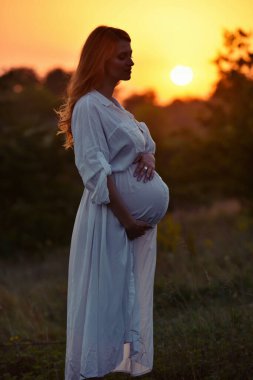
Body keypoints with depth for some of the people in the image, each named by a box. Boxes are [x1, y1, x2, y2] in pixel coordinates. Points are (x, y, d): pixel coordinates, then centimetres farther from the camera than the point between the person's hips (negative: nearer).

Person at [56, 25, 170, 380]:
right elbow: (95, 171, -19)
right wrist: (126, 219, -20)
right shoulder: (89, 106, -14)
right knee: (104, 296, -4)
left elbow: (143, 139, 19)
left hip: (138, 215, 9)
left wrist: (147, 155, -6)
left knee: (130, 295, 14)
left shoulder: (114, 105, 14)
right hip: (110, 217, -9)